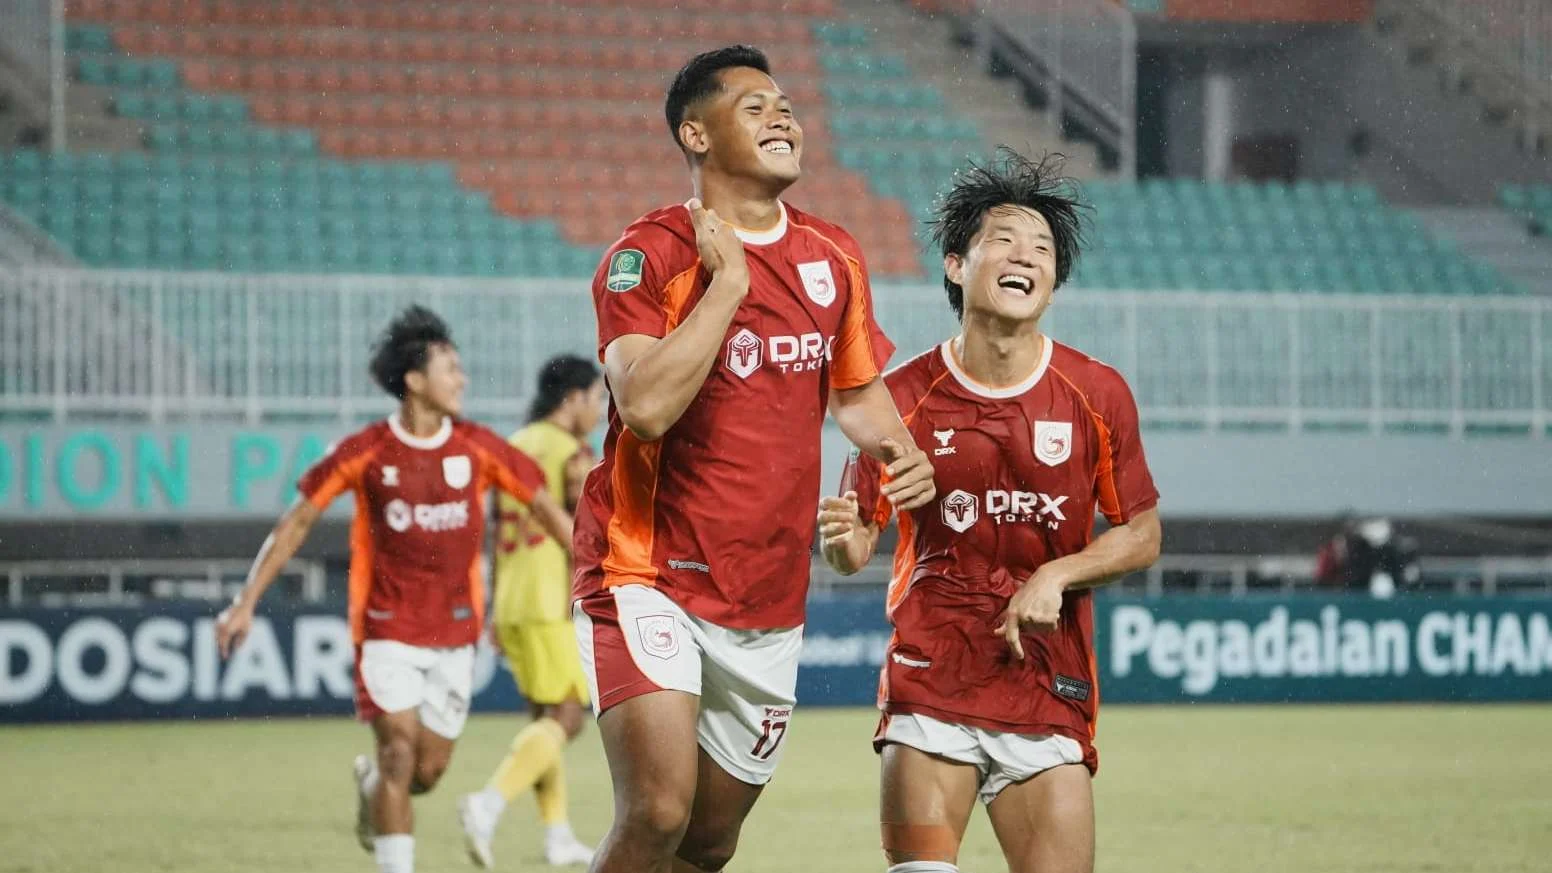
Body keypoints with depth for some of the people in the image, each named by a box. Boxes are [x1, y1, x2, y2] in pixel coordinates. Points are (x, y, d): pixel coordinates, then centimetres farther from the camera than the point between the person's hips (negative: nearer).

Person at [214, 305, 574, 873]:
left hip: (455, 631, 3)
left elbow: (545, 507, 8)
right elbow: (297, 522, 1)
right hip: (388, 628, -3)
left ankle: (372, 784, 40)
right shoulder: (366, 452, -7)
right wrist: (246, 603, -1)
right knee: (401, 751, -15)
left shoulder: (478, 448, -1)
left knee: (429, 770, 6)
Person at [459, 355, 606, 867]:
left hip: (512, 606, 8)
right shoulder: (573, 454, -7)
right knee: (564, 718, -8)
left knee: (548, 715, 15)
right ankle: (488, 804, -26)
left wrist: (496, 611, 19)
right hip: (552, 602, -8)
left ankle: (558, 836, 12)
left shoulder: (514, 448, 15)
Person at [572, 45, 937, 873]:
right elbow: (646, 406, -26)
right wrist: (728, 282, -21)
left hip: (769, 601, 6)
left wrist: (902, 453, 2)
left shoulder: (833, 255, 8)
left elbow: (855, 391, 23)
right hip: (649, 579, -6)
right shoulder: (649, 254, -11)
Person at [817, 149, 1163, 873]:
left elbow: (1142, 536, 9)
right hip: (928, 686, -1)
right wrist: (841, 539, -18)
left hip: (1048, 692, 2)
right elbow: (854, 551, 6)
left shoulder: (1097, 396, 2)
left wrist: (1056, 577, -8)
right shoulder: (903, 396, -1)